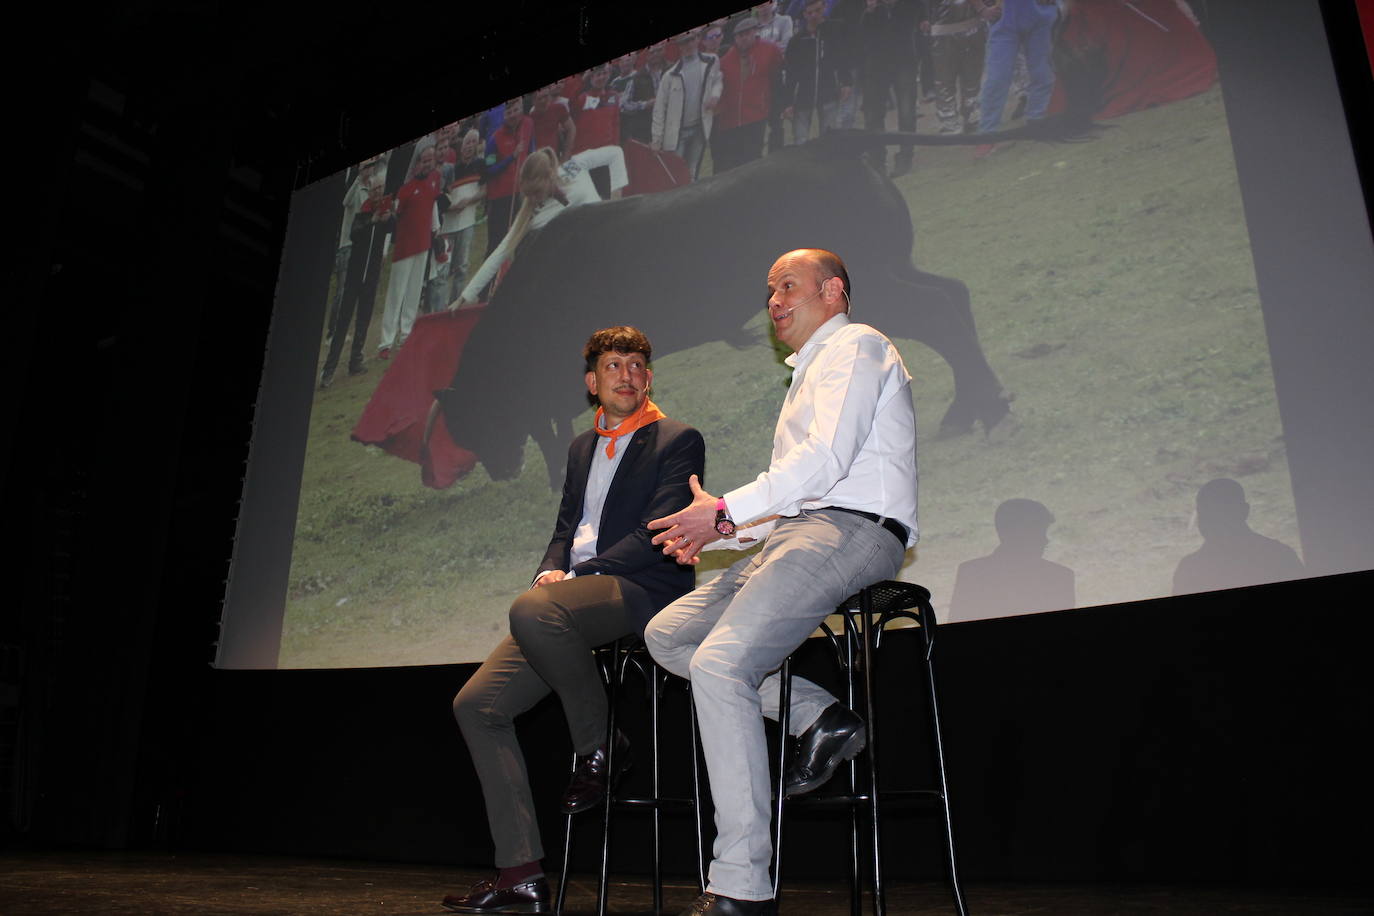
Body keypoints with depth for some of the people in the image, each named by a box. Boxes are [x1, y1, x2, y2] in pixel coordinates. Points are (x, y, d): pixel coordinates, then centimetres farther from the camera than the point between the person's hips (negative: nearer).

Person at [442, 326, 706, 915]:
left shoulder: (678, 440, 2)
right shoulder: (582, 447, 24)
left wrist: (574, 576, -15)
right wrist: (550, 571, 0)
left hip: (637, 590, -7)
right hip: (573, 601, 8)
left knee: (531, 610, -36)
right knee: (476, 703, -5)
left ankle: (599, 749, -12)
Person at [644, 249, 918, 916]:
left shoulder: (855, 345, 2)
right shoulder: (809, 373, 31)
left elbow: (828, 458, -15)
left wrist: (727, 510, -13)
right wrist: (715, 531, 11)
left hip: (848, 530, -10)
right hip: (795, 534, 10)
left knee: (718, 662, -27)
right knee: (665, 634, 4)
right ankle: (817, 715, -5)